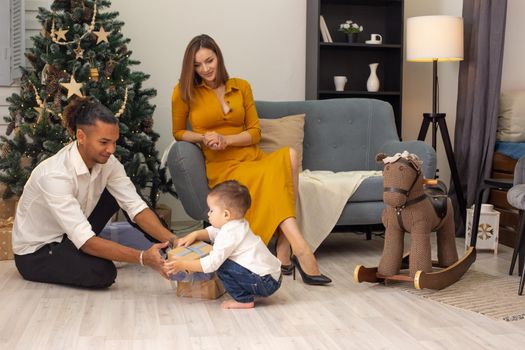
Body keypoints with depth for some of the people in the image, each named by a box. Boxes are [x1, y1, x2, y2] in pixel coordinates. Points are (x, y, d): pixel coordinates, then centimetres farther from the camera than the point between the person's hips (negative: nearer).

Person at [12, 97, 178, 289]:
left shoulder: (107, 162, -13)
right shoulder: (54, 175, -34)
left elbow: (136, 207, -17)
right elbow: (85, 240, -38)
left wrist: (172, 239, -33)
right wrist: (141, 257, -46)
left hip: (71, 236, 7)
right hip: (36, 252, -7)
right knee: (103, 273, -30)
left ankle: (168, 247, 7)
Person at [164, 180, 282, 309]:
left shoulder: (228, 235, -18)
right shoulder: (237, 225, 12)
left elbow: (211, 263, -22)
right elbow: (213, 232, 28)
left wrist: (183, 265, -14)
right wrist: (195, 234, 11)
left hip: (265, 283, -10)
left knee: (222, 265, -15)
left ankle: (244, 300, -6)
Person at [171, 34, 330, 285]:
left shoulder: (241, 87, 15)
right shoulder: (184, 92, 8)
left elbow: (255, 132, 10)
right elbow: (178, 133, 14)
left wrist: (225, 139, -9)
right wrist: (203, 137, -8)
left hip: (252, 158, 3)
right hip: (222, 167, -3)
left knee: (289, 155, -32)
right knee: (274, 173, -34)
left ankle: (283, 252, -37)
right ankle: (300, 250, -45)